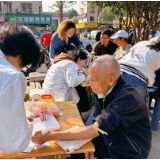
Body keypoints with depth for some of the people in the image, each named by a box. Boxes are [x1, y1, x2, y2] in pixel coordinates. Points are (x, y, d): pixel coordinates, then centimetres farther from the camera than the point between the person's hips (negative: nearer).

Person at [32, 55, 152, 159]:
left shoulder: (128, 98, -30)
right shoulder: (102, 89, -10)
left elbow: (96, 129, -33)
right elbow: (98, 123, 2)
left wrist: (51, 136, -31)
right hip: (107, 144, 5)